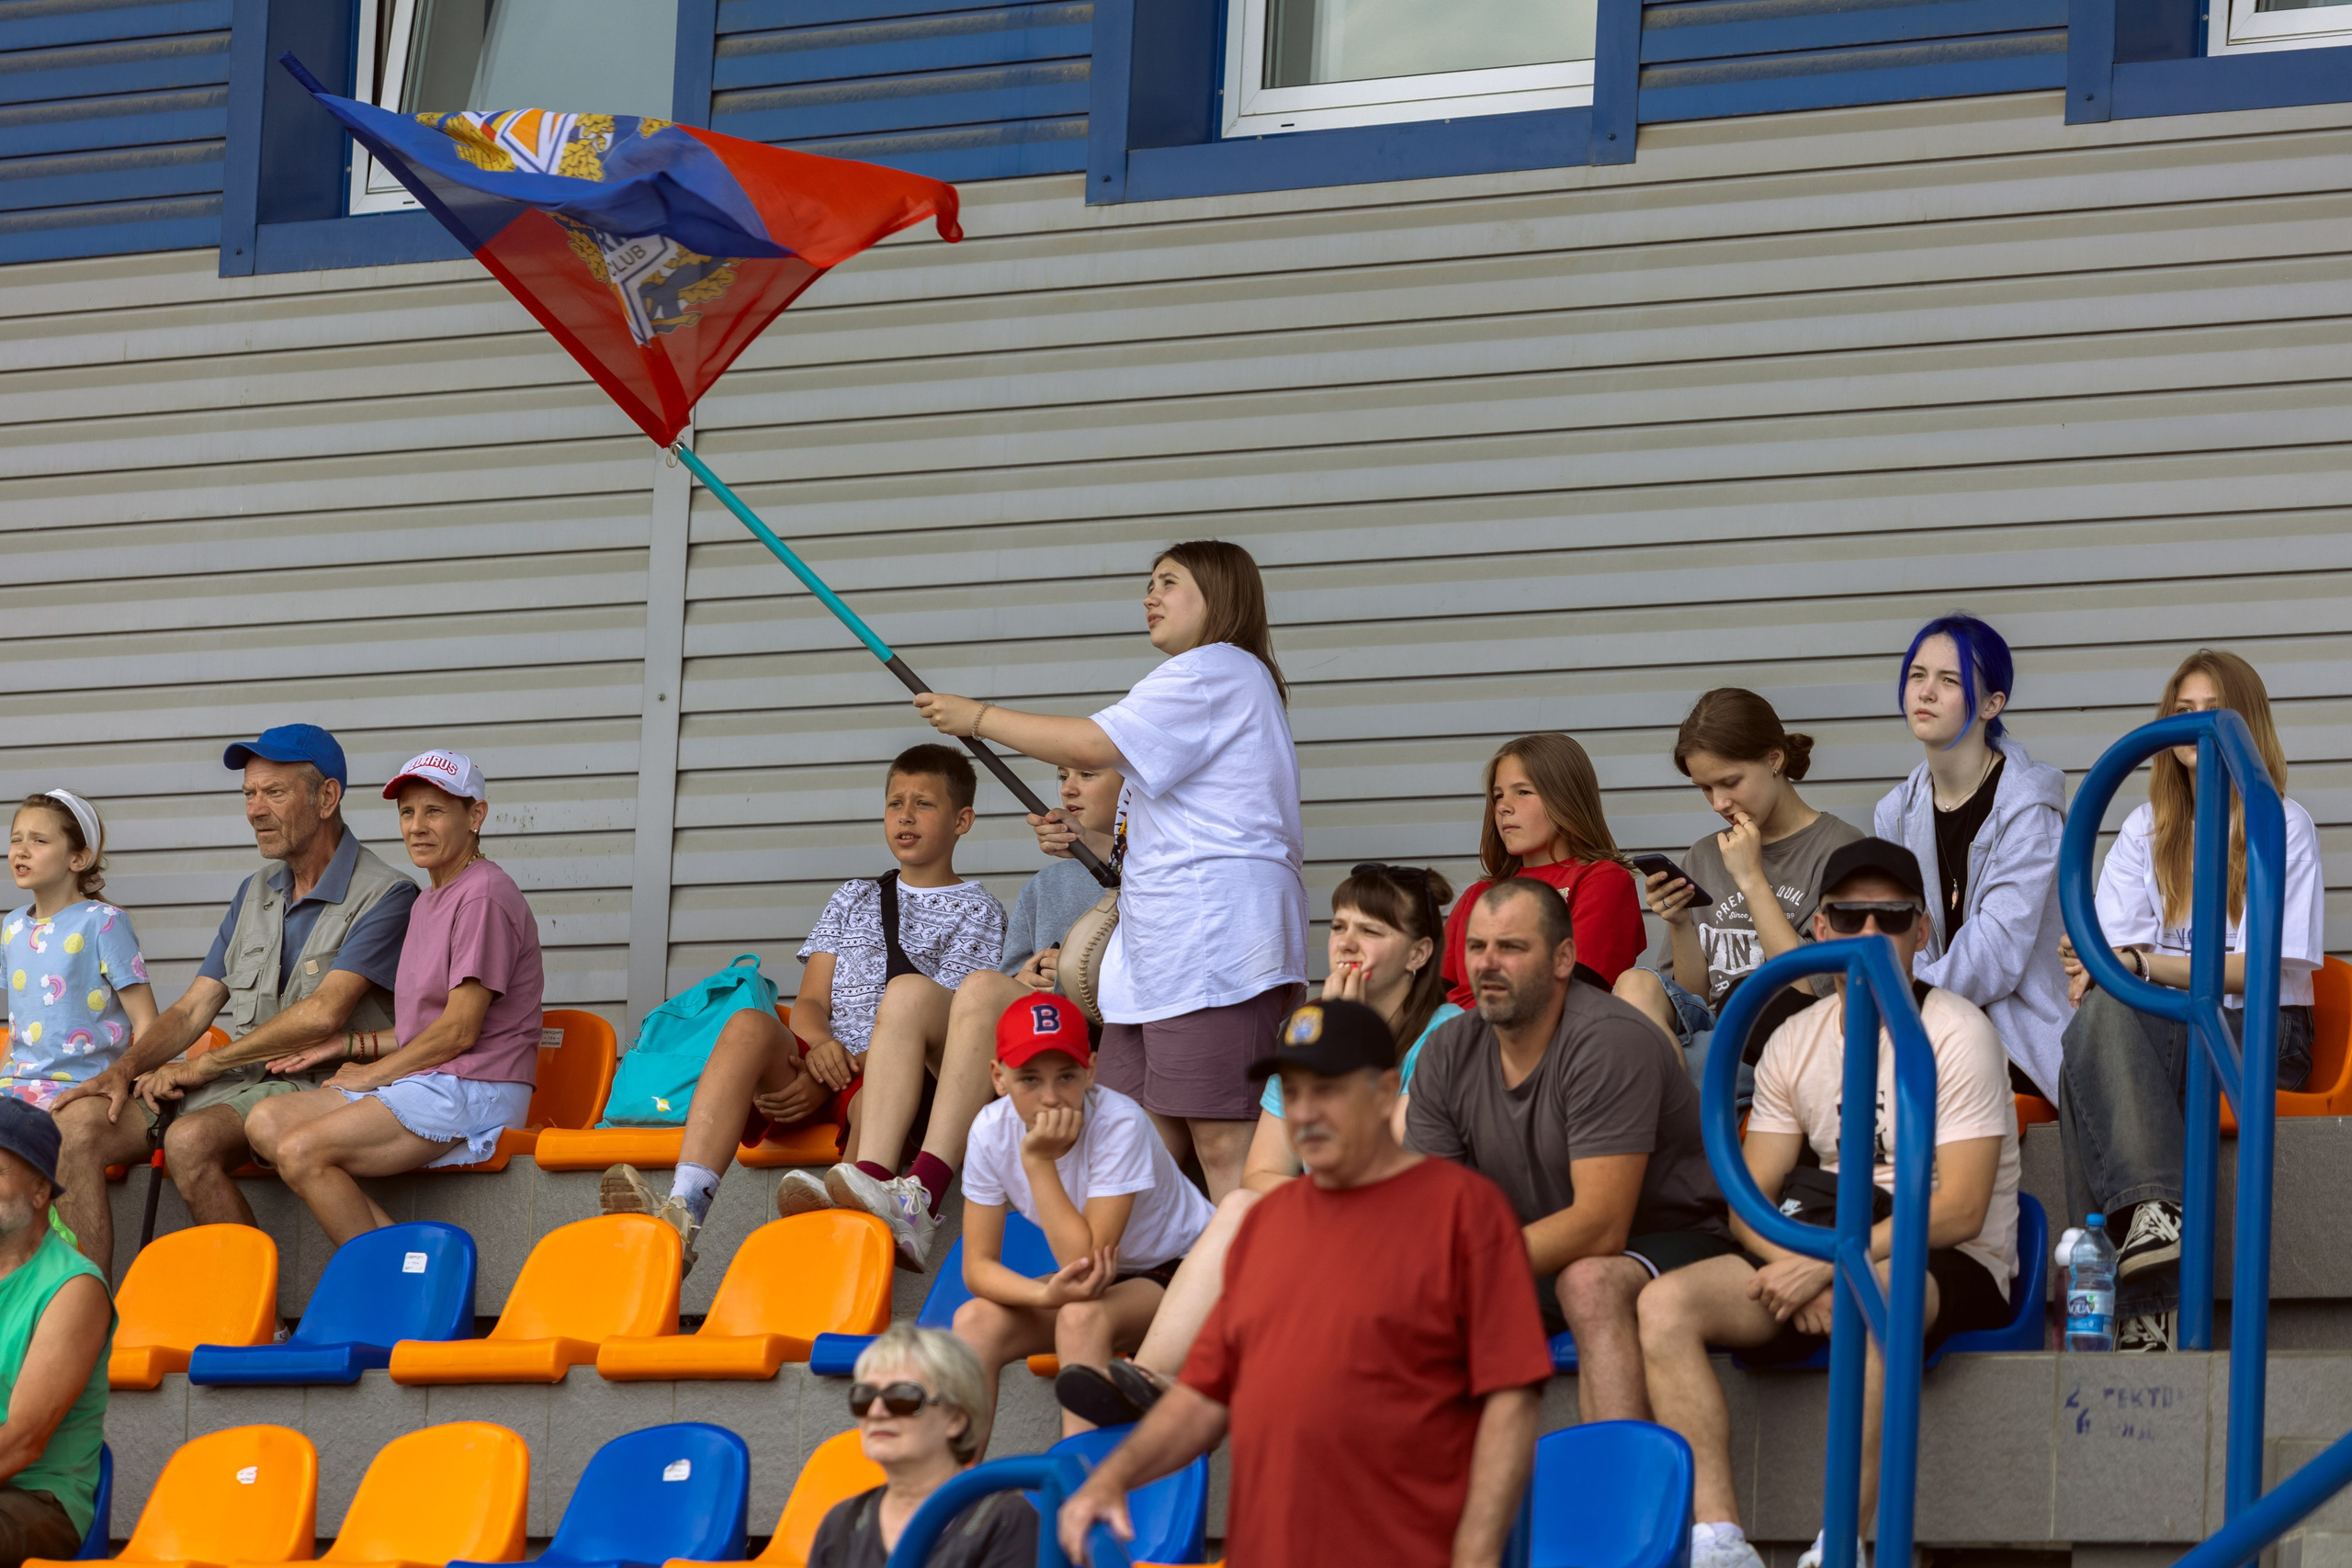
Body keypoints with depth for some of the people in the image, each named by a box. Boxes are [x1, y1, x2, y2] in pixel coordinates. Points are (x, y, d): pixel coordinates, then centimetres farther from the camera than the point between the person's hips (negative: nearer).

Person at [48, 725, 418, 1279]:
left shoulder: (385, 896, -6)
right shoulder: (255, 895, 20)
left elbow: (323, 1014, -16)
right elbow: (192, 1009, 17)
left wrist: (203, 1066, -11)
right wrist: (122, 1070, -3)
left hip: (315, 1086, -7)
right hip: (236, 1086, 7)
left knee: (191, 1140, -35)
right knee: (77, 1123, -13)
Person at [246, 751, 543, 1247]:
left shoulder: (484, 896, -10)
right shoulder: (428, 901, 23)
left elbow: (459, 1031, -13)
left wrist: (373, 1074, -3)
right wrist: (349, 1047, 12)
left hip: (472, 1093, -10)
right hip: (422, 1087, 10)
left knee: (303, 1152, -24)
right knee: (266, 1123, -6)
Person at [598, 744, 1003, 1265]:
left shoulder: (976, 910, 12)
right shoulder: (854, 898, 28)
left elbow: (941, 1023, -2)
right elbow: (810, 1001, 17)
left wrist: (836, 1075, -14)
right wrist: (822, 1046, -11)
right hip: (823, 1060, 4)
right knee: (749, 1026, -29)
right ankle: (681, 1213, -49)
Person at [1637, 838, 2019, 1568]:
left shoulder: (1955, 1035, -6)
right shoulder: (1795, 1042, 11)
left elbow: (1959, 1210, -15)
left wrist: (1827, 1264, -21)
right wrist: (1795, 1265, -15)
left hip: (1950, 1265, -6)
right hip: (1817, 1258, 6)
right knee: (1665, 1303, -18)